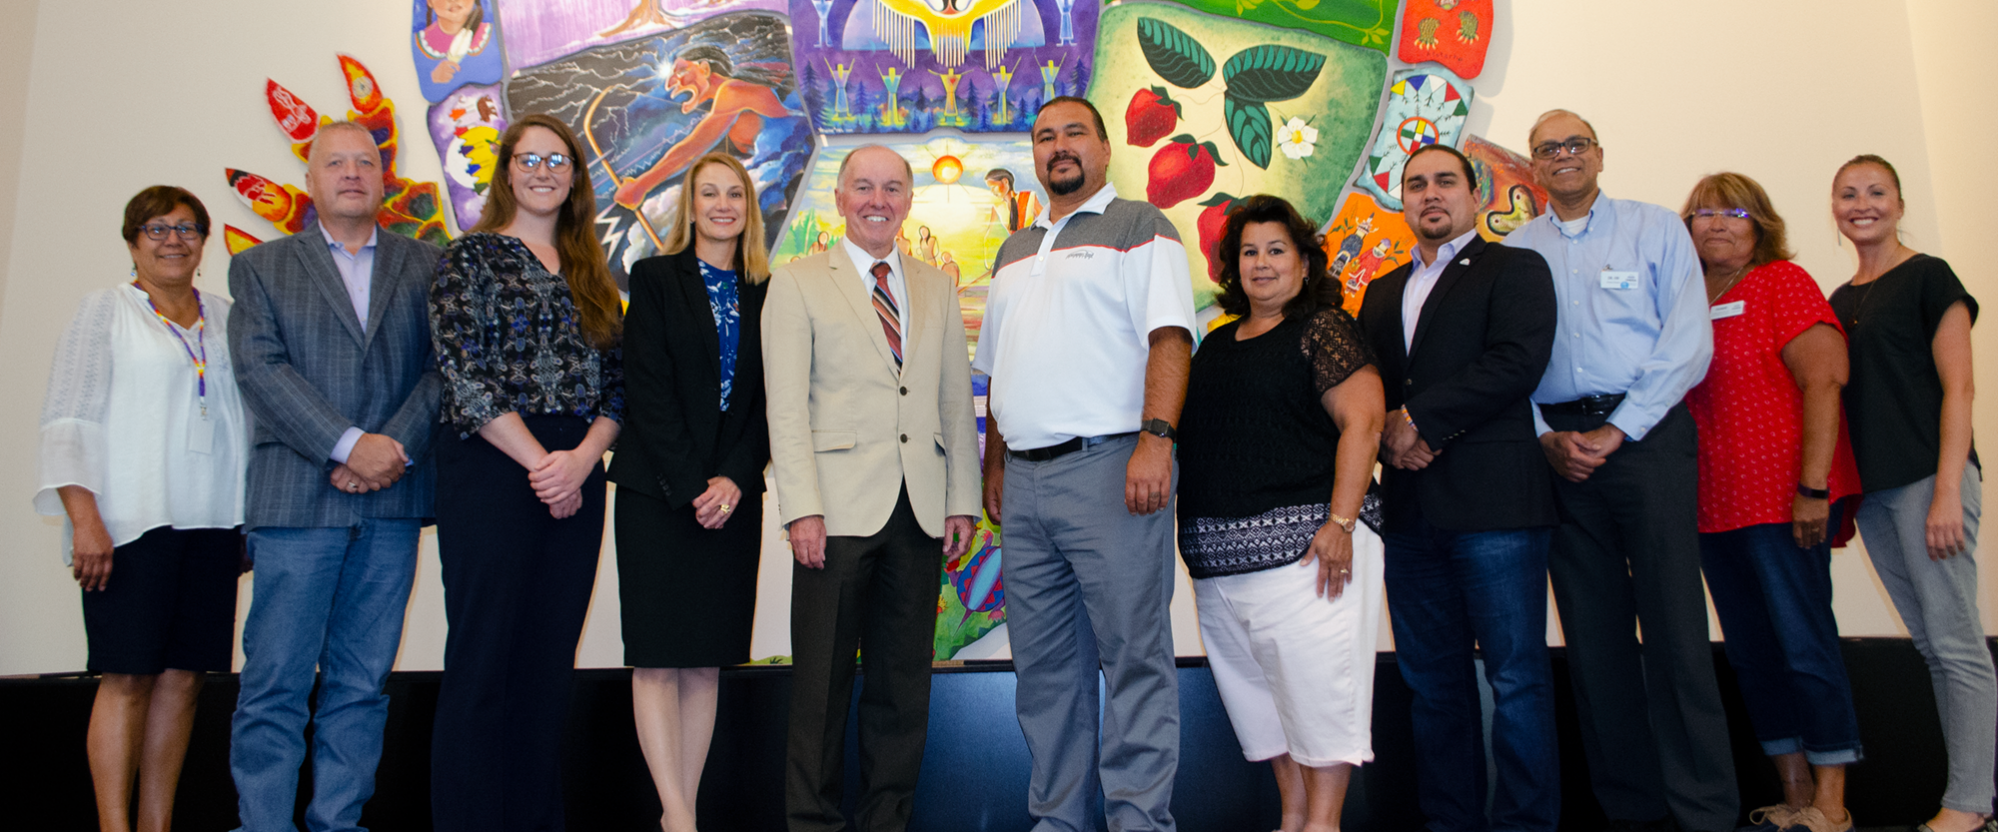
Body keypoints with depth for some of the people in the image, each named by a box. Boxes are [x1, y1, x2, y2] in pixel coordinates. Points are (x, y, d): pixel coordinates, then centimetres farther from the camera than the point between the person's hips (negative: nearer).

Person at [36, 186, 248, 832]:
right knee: (127, 675, -5)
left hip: (212, 521, 4)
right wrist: (85, 518, -12)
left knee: (184, 675, 4)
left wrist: (255, 515, 11)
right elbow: (67, 421, -2)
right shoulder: (105, 308, 5)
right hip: (132, 520, -4)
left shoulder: (226, 317, 16)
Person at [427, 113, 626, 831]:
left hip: (577, 478, 5)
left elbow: (616, 380, 10)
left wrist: (581, 460, -7)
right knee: (483, 657, -3)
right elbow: (462, 374, -8)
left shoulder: (591, 273, 17)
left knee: (550, 662, 6)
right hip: (490, 470, -4)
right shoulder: (470, 258, 3)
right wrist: (538, 460, -13)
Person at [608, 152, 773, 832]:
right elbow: (648, 389, -5)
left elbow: (767, 399, 5)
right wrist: (690, 484, -12)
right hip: (658, 490, -2)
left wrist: (734, 478, -9)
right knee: (658, 655, -4)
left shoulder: (767, 293, 11)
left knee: (708, 658, 4)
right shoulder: (655, 278, 4)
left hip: (734, 494, 3)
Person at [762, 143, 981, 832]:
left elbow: (957, 400, 13)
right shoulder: (796, 284, 6)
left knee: (904, 682, 8)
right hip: (839, 510, -3)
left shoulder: (937, 289, 16)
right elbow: (786, 406, -2)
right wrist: (801, 509, -12)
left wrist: (962, 501, 5)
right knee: (823, 680, 2)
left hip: (920, 514, 4)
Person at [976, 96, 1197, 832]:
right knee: (1044, 666, 9)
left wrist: (1156, 438, -22)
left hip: (1109, 467, -6)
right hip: (1025, 480, 7)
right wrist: (994, 466, 18)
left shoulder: (1139, 227, 3)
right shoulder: (1013, 252, 23)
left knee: (1133, 654, -4)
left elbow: (1169, 337, -10)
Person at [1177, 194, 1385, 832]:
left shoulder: (1323, 327, -2)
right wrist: (1197, 534, 13)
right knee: (1261, 692, 11)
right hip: (1223, 558, 7)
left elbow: (1362, 420, -11)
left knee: (1318, 690, -3)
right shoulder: (1217, 343, 18)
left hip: (1300, 544, -7)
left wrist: (1340, 523, -20)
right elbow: (1191, 433, 21)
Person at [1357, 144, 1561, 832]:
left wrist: (1418, 419, -12)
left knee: (1516, 676, -2)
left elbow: (1519, 361, -10)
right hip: (1411, 510, 5)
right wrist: (1387, 432, -6)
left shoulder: (1516, 268, 6)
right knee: (1431, 680, 9)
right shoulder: (1380, 292, 23)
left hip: (1494, 499, -5)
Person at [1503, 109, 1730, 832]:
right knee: (1592, 630, 4)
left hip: (1645, 434, -2)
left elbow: (1688, 340, -1)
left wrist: (1617, 431, -10)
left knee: (1673, 623, -7)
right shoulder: (1513, 251, 13)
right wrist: (1546, 438, -6)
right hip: (1555, 443, 2)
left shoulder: (1655, 229, 8)